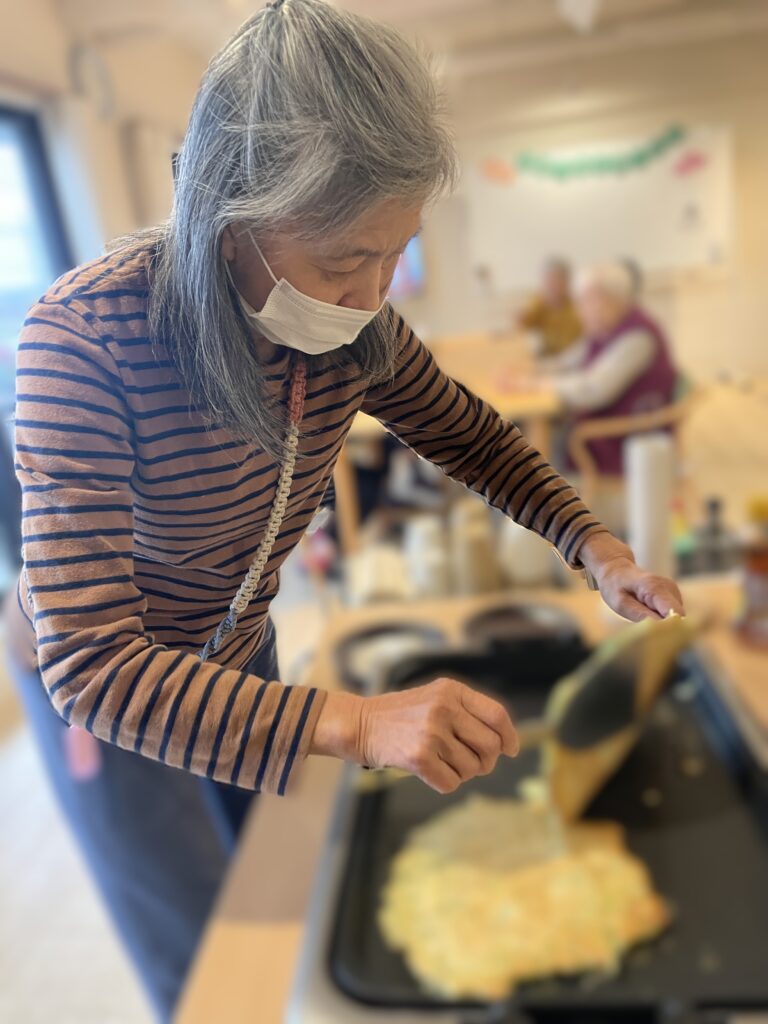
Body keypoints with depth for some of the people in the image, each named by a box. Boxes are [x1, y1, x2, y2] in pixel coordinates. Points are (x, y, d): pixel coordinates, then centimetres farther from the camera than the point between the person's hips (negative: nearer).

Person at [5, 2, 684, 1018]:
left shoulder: (354, 325, -18)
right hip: (97, 692, -4)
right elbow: (90, 661, -37)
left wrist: (592, 542, -17)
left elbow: (471, 436, -2)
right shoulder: (85, 338, -34)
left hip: (241, 652, 5)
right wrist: (353, 723, -48)